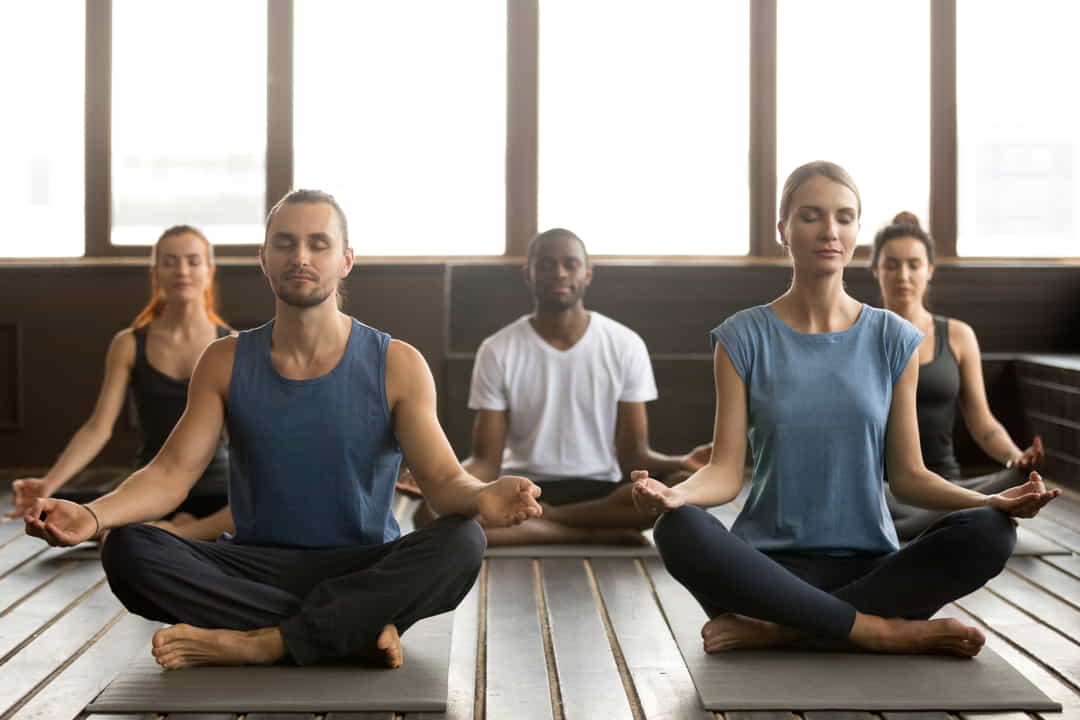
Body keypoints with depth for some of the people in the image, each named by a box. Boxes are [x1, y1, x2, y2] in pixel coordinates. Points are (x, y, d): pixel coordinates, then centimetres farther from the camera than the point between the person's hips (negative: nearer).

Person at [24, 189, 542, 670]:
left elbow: (444, 480, -10)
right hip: (257, 571, 2)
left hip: (363, 571, -1)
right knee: (127, 551, -26)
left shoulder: (397, 365, -2)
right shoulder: (225, 363, 4)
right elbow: (172, 471, -4)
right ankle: (361, 631, -26)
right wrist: (91, 515, -26)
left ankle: (260, 643, -29)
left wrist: (481, 497, -36)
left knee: (461, 544, -32)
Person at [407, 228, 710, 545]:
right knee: (435, 513, -32)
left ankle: (541, 518, -19)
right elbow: (486, 461, -4)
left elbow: (633, 453, -1)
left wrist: (682, 462, -23)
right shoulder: (497, 351, -2)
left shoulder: (625, 345, -1)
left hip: (601, 491, 0)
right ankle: (598, 533, -22)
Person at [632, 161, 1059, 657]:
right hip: (769, 566, -2)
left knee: (988, 533, -26)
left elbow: (907, 475, 6)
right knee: (679, 531, -33)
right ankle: (882, 629, -24)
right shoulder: (744, 338, 3)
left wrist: (993, 501, -12)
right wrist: (674, 495, -25)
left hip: (868, 568, 2)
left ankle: (778, 630, -23)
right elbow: (726, 471, -3)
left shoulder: (893, 340, 7)